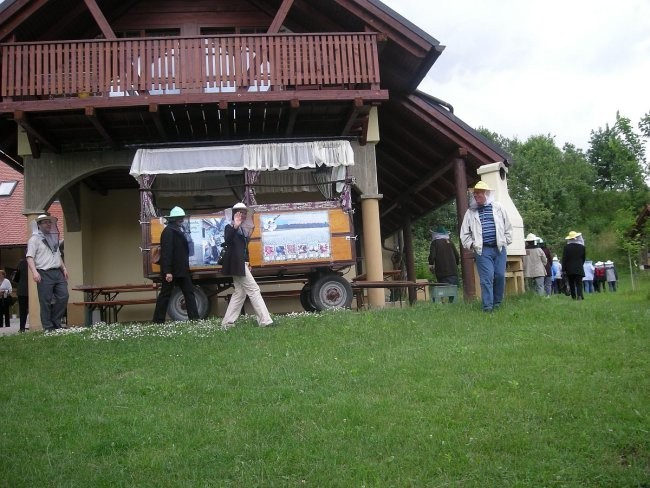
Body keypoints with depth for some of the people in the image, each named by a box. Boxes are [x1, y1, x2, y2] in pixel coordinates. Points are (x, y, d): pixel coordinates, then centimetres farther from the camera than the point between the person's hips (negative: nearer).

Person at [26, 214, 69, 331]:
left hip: (57, 272, 6)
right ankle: (48, 327, 3)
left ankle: (56, 322, 13)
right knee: (46, 301, -4)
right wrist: (34, 272, -21)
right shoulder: (35, 239, -1)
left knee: (64, 296, 0)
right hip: (44, 274, -6)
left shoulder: (54, 237, 21)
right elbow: (29, 257, -9)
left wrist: (64, 268, 19)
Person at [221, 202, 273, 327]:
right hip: (236, 264, -9)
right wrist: (235, 226, -45)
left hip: (242, 264, 9)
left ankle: (227, 322, 15)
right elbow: (227, 240, -30)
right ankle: (265, 320, -8)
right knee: (253, 290, -9)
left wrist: (247, 263, 12)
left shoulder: (244, 230, 17)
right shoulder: (230, 228, -9)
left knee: (239, 293, 11)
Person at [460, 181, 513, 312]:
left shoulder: (498, 208, 9)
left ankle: (497, 302, 17)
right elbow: (464, 233, 12)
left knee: (500, 276, 1)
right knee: (486, 278, -9)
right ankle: (487, 306, -7)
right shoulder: (470, 212, 8)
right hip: (482, 250, -1)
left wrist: (506, 241, 9)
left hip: (499, 248, 2)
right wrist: (471, 244, 1)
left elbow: (508, 227, 15)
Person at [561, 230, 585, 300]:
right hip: (579, 268, 0)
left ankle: (573, 296, 11)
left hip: (569, 269, 0)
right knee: (579, 283, -3)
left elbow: (564, 258, -5)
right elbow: (583, 258, 10)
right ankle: (579, 295, -22)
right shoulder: (582, 247, 1)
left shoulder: (566, 247, -5)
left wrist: (563, 269, -1)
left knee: (571, 284, 9)